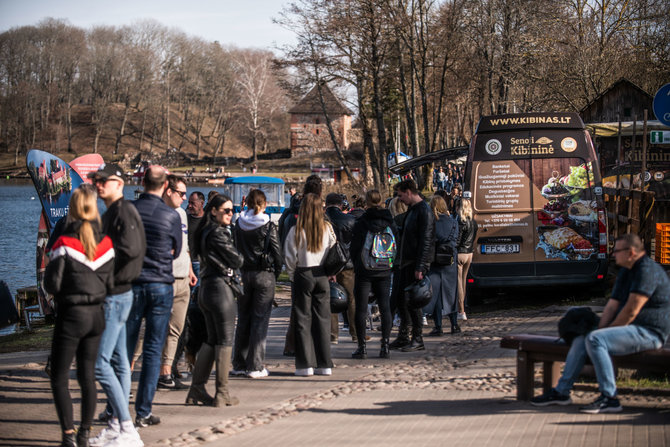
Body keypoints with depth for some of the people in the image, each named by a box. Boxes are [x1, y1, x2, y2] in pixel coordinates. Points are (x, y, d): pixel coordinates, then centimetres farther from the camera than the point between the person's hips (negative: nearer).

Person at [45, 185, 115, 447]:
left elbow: (52, 284, -13)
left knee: (59, 378, 3)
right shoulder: (106, 244, 0)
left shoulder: (65, 244, -13)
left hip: (71, 316, -5)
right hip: (97, 315, 5)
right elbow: (111, 283, 2)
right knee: (88, 376, 13)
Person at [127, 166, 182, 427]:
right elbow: (176, 251, 7)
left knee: (124, 347, 9)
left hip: (131, 285, 1)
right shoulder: (172, 216, -7)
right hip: (161, 286, -1)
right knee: (153, 350, 3)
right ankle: (143, 412, 3)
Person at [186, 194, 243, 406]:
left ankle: (196, 389, 16)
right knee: (225, 341, -1)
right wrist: (238, 256, 7)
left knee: (212, 339, 16)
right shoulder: (218, 233, -15)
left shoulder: (205, 232, 13)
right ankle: (221, 393, 2)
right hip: (220, 287, -9)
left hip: (205, 288, 9)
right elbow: (237, 260, -14)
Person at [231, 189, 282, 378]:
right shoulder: (268, 226, -8)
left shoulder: (239, 224, 2)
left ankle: (239, 364, 14)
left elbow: (236, 248, 4)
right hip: (264, 274, -4)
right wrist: (276, 272, 7)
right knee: (260, 320, 0)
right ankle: (255, 366, -1)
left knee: (243, 320, 11)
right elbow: (277, 252, -6)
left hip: (243, 274, 4)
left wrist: (240, 268, 9)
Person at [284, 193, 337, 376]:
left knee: (303, 319, 3)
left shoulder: (296, 230, -9)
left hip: (303, 274, -2)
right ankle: (324, 364, 9)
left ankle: (306, 364, 1)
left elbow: (290, 257, -6)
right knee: (322, 319, 8)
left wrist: (292, 277, 7)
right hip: (322, 276, 3)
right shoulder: (327, 228, -2)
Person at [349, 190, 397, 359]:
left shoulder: (361, 222, -9)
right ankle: (385, 346, 4)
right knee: (385, 308, 7)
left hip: (364, 271, -4)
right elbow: (396, 245, 8)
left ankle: (362, 346, 0)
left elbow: (355, 246, -5)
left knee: (361, 308, 2)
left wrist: (356, 265, 9)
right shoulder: (390, 222, 3)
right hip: (384, 272, 4)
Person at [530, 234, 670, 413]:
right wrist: (600, 330, -1)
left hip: (648, 332, -10)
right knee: (581, 339, 4)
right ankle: (561, 392, 8)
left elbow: (631, 311, -22)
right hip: (633, 330, 10)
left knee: (595, 340, -26)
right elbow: (612, 306, 14)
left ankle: (609, 399, -25)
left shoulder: (647, 270, -17)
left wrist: (606, 331, -12)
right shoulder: (625, 272, 18)